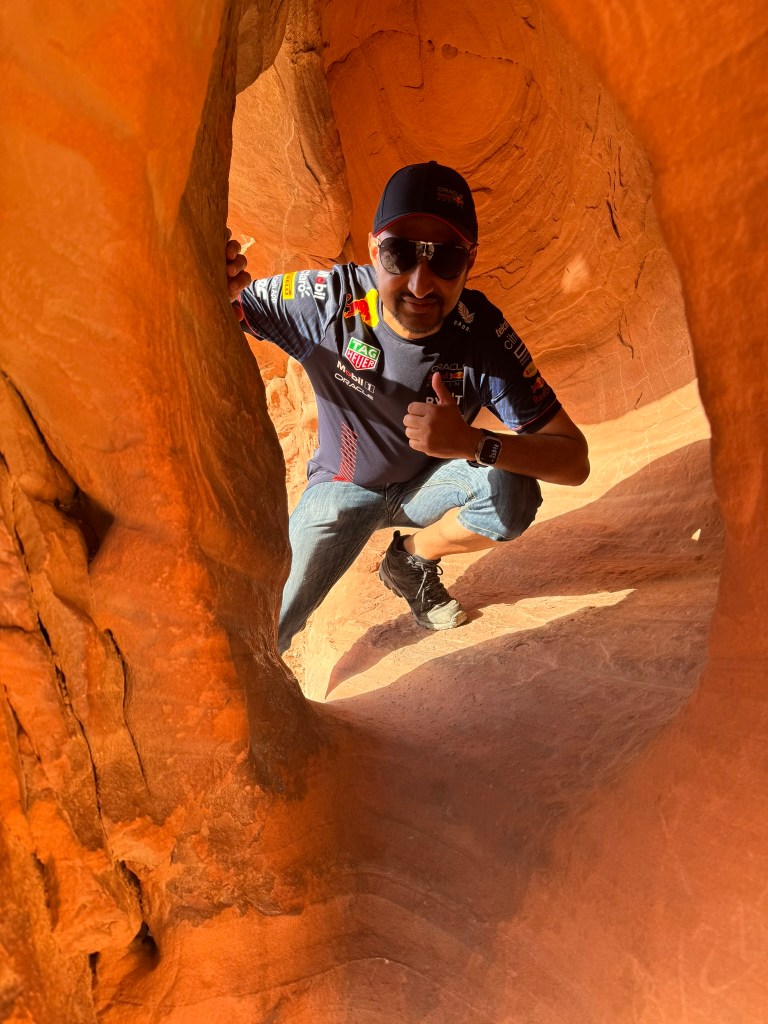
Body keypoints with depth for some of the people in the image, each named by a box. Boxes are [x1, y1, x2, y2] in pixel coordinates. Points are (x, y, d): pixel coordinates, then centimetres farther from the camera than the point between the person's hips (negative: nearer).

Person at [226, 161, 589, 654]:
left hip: (425, 484, 1)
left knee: (513, 495, -30)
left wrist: (471, 443, -44)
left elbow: (574, 460, -26)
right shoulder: (328, 299, -27)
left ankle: (412, 559, 2)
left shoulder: (484, 335, -27)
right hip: (341, 487, -1)